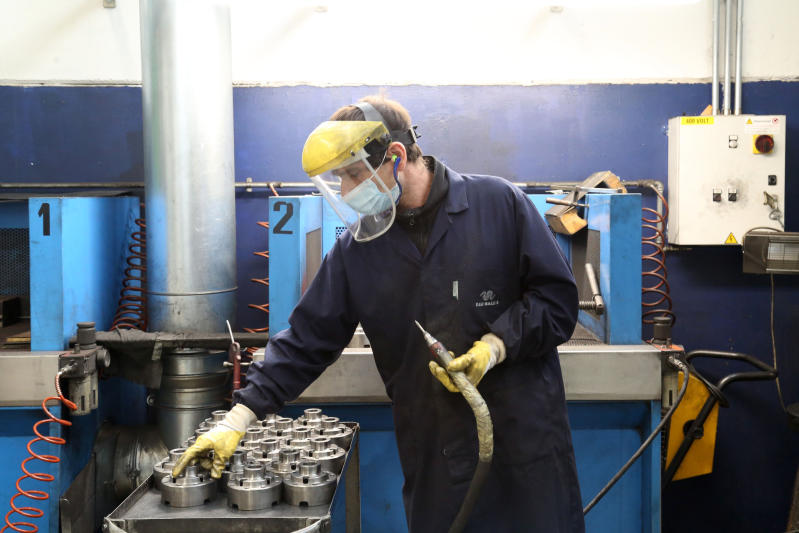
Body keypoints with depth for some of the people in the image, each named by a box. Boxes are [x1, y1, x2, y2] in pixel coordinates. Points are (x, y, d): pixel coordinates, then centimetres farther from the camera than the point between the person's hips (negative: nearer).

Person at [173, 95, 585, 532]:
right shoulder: (357, 249, 5)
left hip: (525, 437, -2)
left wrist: (496, 345, -17)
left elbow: (557, 296, -2)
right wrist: (237, 419, 0)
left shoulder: (500, 204, -5)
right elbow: (307, 340, 6)